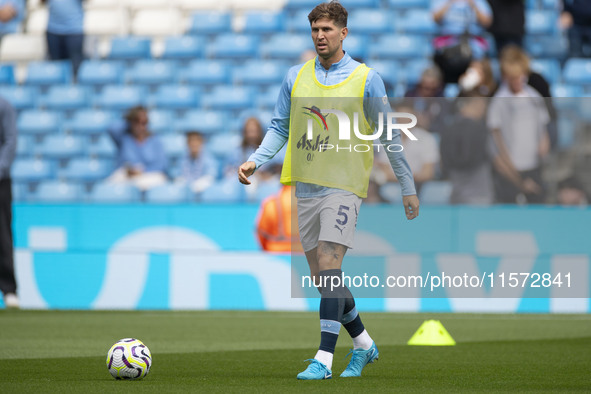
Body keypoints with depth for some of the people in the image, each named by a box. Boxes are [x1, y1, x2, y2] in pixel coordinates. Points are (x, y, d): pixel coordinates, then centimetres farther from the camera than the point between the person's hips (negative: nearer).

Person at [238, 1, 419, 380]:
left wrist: (408, 188, 3)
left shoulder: (366, 79, -2)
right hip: (306, 187, 5)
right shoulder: (296, 77, 8)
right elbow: (280, 128, 15)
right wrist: (255, 161, -1)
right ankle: (364, 344, 26)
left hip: (344, 185, -5)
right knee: (322, 276, 7)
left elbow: (389, 136, 2)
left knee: (328, 264, -17)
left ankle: (324, 359, -17)